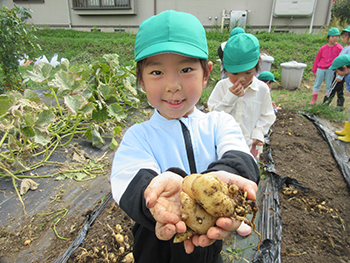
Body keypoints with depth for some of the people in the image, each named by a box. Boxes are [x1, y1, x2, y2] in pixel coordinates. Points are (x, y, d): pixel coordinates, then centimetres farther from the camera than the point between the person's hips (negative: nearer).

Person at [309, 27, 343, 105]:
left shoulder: (339, 48, -1)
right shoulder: (323, 48, 4)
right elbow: (317, 59, 10)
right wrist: (314, 70, 8)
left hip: (331, 70, -2)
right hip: (321, 69, 2)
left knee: (328, 86, 4)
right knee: (317, 84, 5)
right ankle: (314, 100, 14)